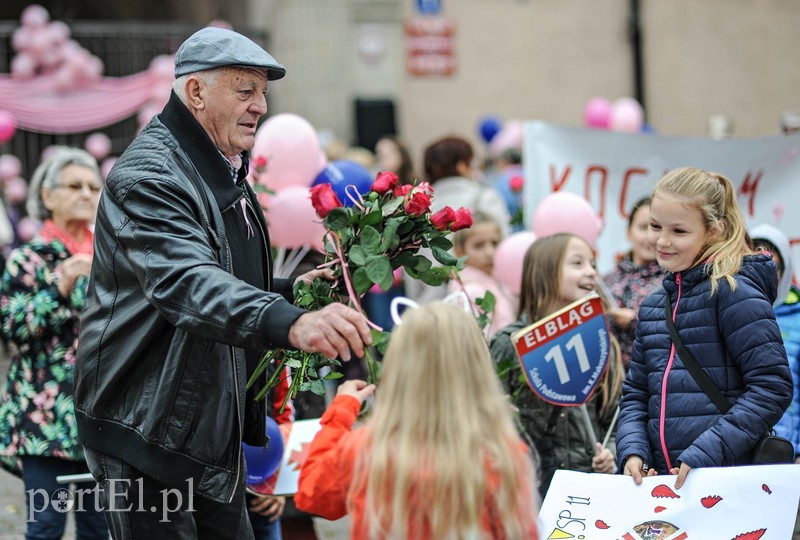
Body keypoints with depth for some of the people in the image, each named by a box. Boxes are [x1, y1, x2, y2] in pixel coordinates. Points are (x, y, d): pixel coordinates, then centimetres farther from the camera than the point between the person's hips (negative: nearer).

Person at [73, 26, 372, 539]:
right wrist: (290, 323, -52)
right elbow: (185, 284, -36)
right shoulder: (149, 175, -17)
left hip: (215, 433, 10)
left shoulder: (226, 175, 16)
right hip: (146, 432, -10)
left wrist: (292, 291, 7)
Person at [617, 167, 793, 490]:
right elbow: (635, 394, 17)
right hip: (664, 482, 6)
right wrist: (632, 450, -2)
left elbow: (773, 387, -13)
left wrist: (705, 454, -18)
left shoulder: (732, 291, -6)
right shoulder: (652, 307, 15)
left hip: (729, 483, -6)